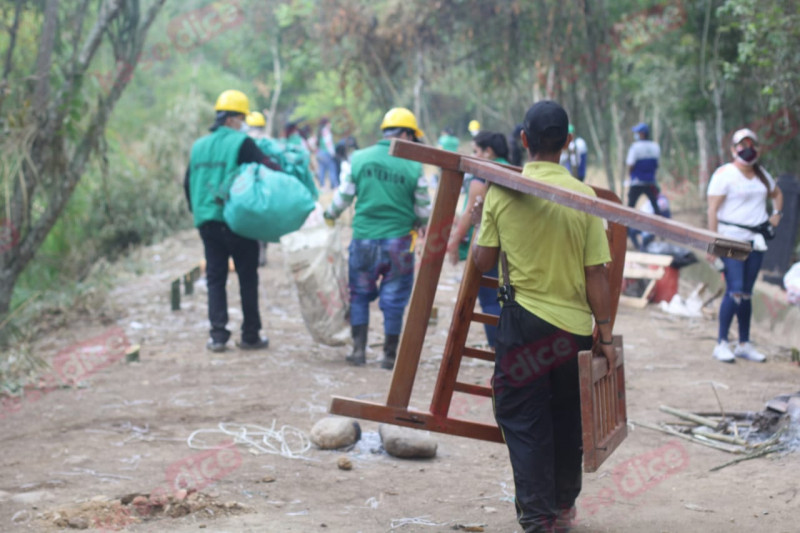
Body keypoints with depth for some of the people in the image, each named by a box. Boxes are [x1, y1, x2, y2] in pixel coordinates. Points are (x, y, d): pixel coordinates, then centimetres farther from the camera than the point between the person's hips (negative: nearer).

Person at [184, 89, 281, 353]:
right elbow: (268, 170, -17)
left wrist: (196, 211, 28)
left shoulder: (199, 146, 13)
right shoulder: (242, 143, -7)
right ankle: (250, 336, 10)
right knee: (247, 279, 6)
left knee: (215, 279, 9)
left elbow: (188, 183, 19)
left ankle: (218, 335, 2)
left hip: (206, 222, 5)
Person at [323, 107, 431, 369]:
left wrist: (330, 216, 25)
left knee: (360, 294, 16)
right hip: (398, 242, -2)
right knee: (394, 298, 8)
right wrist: (422, 225, 25)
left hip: (364, 238, 2)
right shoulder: (413, 167, -8)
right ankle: (390, 355, 14)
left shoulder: (359, 159, -4)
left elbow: (343, 196, 4)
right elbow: (423, 209, 2)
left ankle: (359, 349, 13)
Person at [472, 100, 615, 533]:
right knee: (567, 419, 18)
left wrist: (478, 233, 19)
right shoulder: (583, 196, -6)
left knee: (524, 423, 7)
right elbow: (596, 275, -5)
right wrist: (605, 337, 3)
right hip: (575, 326, 2)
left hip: (523, 322, -2)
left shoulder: (501, 192, -7)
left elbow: (483, 262, -2)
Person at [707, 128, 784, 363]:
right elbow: (712, 209, -11)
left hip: (755, 240, 6)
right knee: (735, 290, -14)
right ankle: (721, 344, -7)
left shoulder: (762, 174, 13)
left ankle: (744, 344, 16)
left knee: (747, 293, 9)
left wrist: (776, 215, 16)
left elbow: (777, 194, 34)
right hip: (731, 239, -6)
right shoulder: (724, 174, -7)